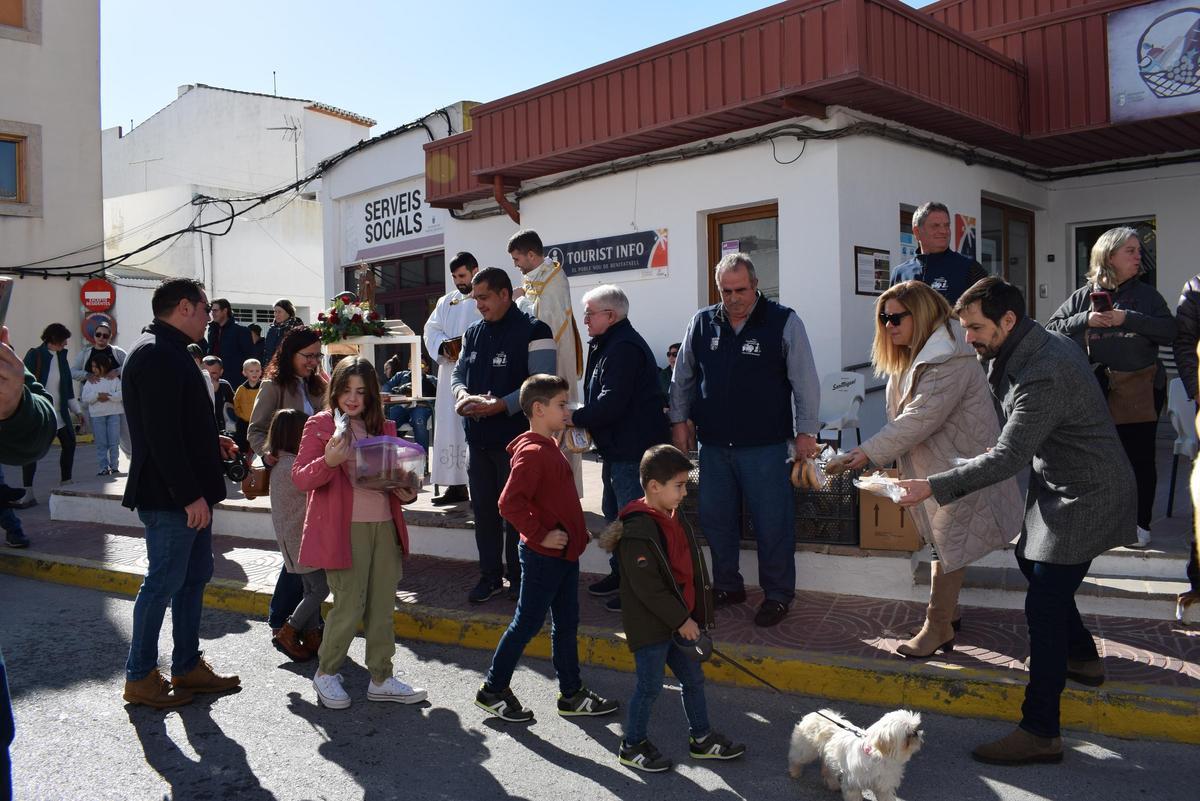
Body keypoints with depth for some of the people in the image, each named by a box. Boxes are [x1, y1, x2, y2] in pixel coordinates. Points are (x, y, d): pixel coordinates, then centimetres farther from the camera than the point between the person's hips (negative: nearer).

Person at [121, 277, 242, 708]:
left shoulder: (167, 351, 16)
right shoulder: (157, 355, -18)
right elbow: (162, 435, -23)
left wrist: (212, 442, 14)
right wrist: (190, 495, -23)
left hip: (188, 493, 10)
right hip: (170, 496, -10)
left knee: (195, 577, 15)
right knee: (164, 583, 0)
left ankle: (188, 667, 27)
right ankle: (140, 677, 15)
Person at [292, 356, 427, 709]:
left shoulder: (383, 427, 13)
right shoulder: (320, 425, -2)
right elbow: (300, 479, -8)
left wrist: (407, 494, 3)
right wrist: (328, 461, -27)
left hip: (385, 525, 6)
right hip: (345, 528, -5)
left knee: (382, 606, 10)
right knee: (350, 606, -3)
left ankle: (381, 679, 22)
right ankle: (326, 674, 20)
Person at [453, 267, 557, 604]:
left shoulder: (533, 331, -10)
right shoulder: (473, 332, 12)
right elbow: (459, 372, 17)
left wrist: (500, 405, -24)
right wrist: (462, 394, -6)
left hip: (516, 438, -6)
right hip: (478, 438, 6)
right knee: (483, 510, 12)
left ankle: (520, 580, 16)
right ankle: (490, 576, 24)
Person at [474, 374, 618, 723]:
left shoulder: (551, 447, 11)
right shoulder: (532, 453, -21)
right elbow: (510, 503, -30)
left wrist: (577, 531, 16)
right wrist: (540, 535, -23)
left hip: (564, 554, 10)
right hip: (543, 556, -10)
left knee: (566, 624, 15)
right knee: (527, 624, 3)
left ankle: (572, 694, 26)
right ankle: (493, 690, 18)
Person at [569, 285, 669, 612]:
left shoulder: (624, 348, -20)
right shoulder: (606, 345, 16)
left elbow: (611, 402, -26)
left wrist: (575, 419, -17)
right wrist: (582, 420, 7)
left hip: (633, 450, -12)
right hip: (617, 447, 12)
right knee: (614, 512, 21)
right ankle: (621, 573, 35)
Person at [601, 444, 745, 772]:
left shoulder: (674, 519, 7)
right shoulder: (638, 531, -23)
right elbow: (647, 587, -24)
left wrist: (696, 616, 16)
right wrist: (682, 619, -19)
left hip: (680, 620, 9)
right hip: (650, 626, -9)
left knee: (694, 679, 17)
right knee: (650, 686, 5)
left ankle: (701, 738, 33)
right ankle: (632, 746, 23)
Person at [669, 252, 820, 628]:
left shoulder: (784, 322, -6)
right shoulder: (701, 323, 5)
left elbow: (805, 381, -3)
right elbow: (682, 378, 15)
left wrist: (805, 431, -5)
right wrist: (679, 420, 11)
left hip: (766, 445, -4)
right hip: (713, 443, 4)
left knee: (772, 523, 1)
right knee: (716, 519, 12)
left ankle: (778, 595, 18)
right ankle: (727, 586, 30)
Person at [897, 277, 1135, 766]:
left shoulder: (1043, 375, -30)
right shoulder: (1034, 347, 1)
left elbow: (1007, 458, -31)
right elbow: (1004, 401, 13)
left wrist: (933, 487, -30)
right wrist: (991, 359, -2)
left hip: (1086, 498, -11)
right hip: (1062, 486, 11)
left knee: (1043, 607, -9)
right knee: (1030, 560, 27)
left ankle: (1041, 733, -1)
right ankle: (1083, 658, 46)